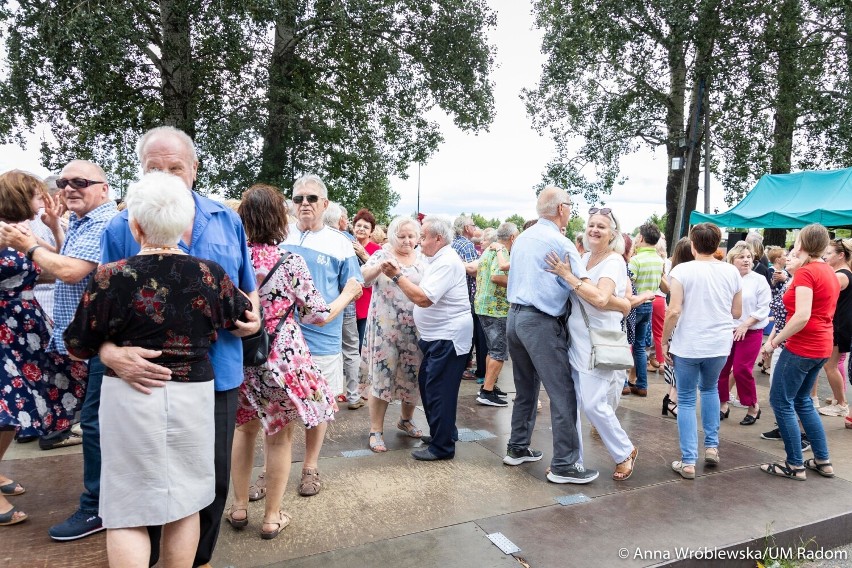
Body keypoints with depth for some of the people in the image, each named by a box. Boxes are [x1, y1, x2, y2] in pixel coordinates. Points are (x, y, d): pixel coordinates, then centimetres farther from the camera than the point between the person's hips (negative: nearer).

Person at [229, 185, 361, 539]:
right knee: (280, 436, 11)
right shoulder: (291, 263, -14)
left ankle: (239, 507, 34)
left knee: (245, 428, 23)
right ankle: (272, 517, 23)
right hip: (282, 359, -4)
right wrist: (347, 295, 10)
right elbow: (319, 315, -7)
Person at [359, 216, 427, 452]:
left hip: (415, 329, 4)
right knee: (381, 376, -1)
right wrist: (380, 267, -38)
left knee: (412, 377, 12)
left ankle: (406, 419, 35)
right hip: (385, 328, -4)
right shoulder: (381, 255, -2)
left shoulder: (423, 260, 10)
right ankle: (376, 431, 10)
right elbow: (362, 277, -18)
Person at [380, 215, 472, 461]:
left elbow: (423, 298, -26)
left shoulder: (447, 262, -19)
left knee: (438, 390, -2)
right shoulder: (440, 259, 15)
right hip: (438, 336, 11)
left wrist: (397, 276, -19)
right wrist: (399, 275, 5)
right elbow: (423, 294, 13)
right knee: (427, 383, 17)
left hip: (448, 336, -11)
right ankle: (442, 433, 31)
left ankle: (442, 446, 11)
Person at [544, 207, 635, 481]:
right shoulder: (584, 257, 12)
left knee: (594, 404, -4)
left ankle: (625, 452, 21)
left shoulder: (614, 261, -9)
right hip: (575, 340, 7)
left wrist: (567, 275, -21)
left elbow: (600, 298, -24)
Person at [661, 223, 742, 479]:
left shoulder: (682, 270, -10)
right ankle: (711, 446, 28)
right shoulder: (731, 271, 2)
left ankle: (688, 462, 7)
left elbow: (674, 311, -16)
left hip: (687, 345, -4)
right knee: (710, 388, 28)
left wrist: (664, 341, -5)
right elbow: (737, 312, 8)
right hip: (720, 344, 4)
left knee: (686, 400, 7)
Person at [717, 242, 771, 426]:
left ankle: (753, 406, 15)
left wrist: (745, 325, -15)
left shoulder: (759, 280, -4)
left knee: (742, 370, -5)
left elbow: (763, 309, -8)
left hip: (750, 333, -3)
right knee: (721, 369, 3)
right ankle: (723, 404, 18)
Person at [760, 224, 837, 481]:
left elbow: (802, 316, -25)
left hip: (801, 347, -9)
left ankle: (795, 465, 7)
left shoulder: (806, 272, -17)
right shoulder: (830, 272, 11)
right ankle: (823, 461, 24)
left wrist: (774, 341, -18)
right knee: (802, 400, 19)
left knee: (781, 401, 0)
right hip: (821, 346, 9)